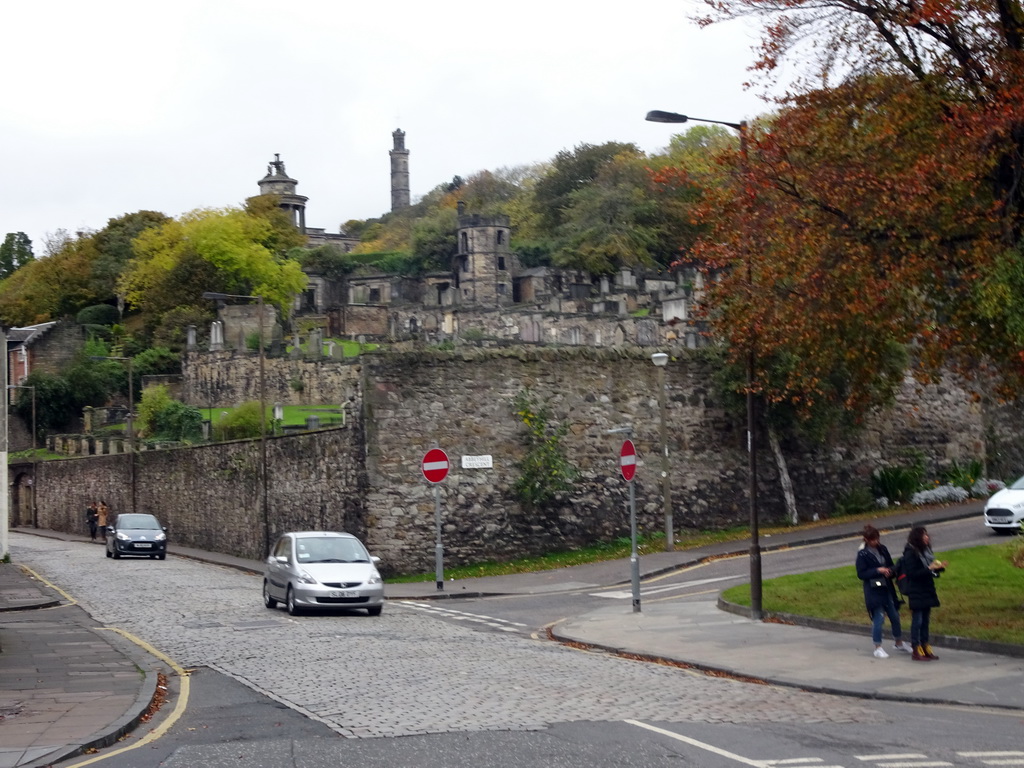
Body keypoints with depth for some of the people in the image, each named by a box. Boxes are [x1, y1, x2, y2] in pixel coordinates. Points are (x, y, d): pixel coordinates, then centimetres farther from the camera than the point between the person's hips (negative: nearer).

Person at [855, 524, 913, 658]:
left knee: (895, 616, 12)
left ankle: (899, 643, 29)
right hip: (874, 591, -6)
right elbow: (861, 574, -12)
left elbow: (890, 566, 16)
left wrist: (890, 571, -7)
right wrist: (878, 570, -20)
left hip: (887, 588, 6)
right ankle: (878, 648, 7)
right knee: (878, 618, -4)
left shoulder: (882, 549, 7)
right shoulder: (862, 554, -10)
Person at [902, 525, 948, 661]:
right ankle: (917, 651, 1)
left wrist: (939, 567, 0)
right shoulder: (910, 553, -14)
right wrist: (929, 568, -23)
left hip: (927, 591, 8)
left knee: (925, 621, 12)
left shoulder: (925, 550, 10)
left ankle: (925, 649, 18)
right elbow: (912, 573, -18)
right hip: (916, 593, -8)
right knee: (917, 621, -3)